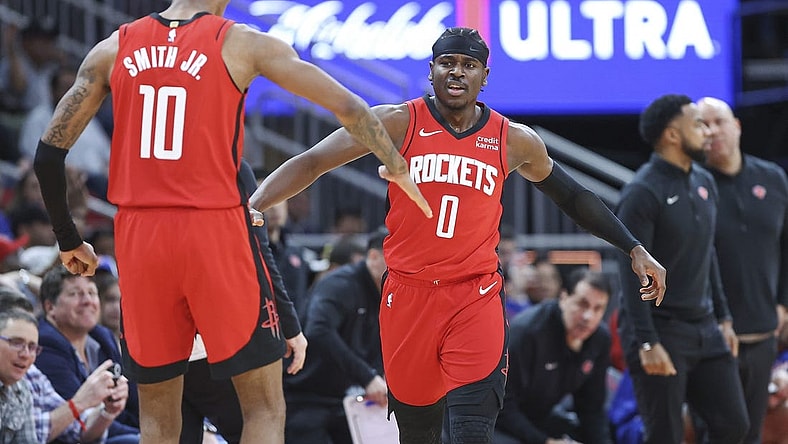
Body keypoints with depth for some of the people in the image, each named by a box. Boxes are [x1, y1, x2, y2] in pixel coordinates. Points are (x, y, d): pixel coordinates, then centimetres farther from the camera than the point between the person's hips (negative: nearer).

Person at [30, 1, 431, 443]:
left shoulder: (113, 49, 8)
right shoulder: (242, 44, 0)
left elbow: (48, 154, 7)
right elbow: (348, 106, 3)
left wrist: (69, 241, 20)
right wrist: (398, 168, 19)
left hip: (138, 240, 3)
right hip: (216, 232, -3)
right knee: (265, 406, 5)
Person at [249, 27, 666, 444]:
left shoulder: (514, 141, 5)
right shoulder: (398, 123, -2)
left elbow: (573, 197, 20)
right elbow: (312, 163, -4)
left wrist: (635, 250, 18)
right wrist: (253, 206, -17)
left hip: (476, 297, 0)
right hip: (407, 295, 0)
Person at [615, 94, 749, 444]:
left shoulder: (704, 183, 11)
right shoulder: (643, 193, -14)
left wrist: (723, 317, 18)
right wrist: (647, 343, -23)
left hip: (704, 328, 8)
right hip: (661, 330, -8)